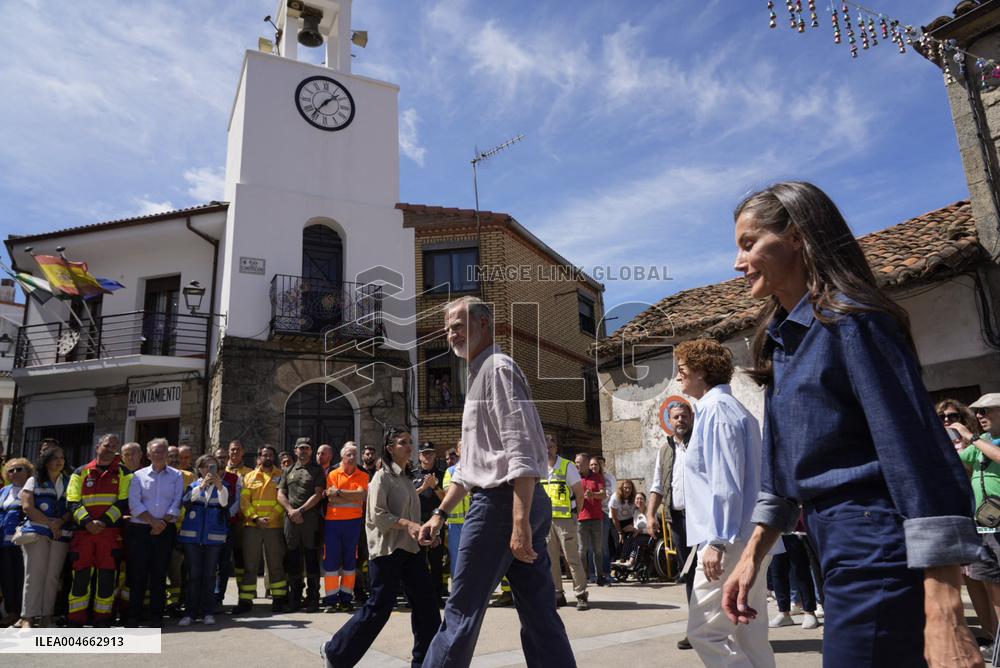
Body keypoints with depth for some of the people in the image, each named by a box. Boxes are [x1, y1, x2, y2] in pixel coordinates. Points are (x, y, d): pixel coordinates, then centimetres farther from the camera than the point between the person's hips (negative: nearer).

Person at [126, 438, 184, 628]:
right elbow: (134, 503, -3)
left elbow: (177, 503, 0)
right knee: (138, 573, 2)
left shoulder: (176, 476, 8)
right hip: (139, 529, 0)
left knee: (159, 573, 3)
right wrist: (152, 521, -13)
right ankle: (134, 616, 11)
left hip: (166, 531, 0)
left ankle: (156, 616, 10)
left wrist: (163, 522, -11)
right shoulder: (139, 475, 7)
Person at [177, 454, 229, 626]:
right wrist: (202, 485, -26)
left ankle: (207, 612, 10)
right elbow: (186, 500, -13)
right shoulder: (193, 485, 8)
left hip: (214, 536, 0)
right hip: (192, 535, 0)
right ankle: (190, 612, 11)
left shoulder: (222, 487, 8)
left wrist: (219, 486, -29)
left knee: (209, 575, 3)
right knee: (193, 575, 2)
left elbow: (224, 502, -12)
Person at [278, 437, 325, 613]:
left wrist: (301, 510, -12)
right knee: (292, 558, 6)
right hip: (291, 519, 4)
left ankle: (312, 599, 5)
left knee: (311, 558, -1)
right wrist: (291, 511, -5)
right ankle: (294, 598, 15)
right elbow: (280, 494, 11)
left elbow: (318, 494, -3)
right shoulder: (288, 471, 18)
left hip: (310, 518, -3)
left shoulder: (317, 470, 6)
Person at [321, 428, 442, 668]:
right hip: (388, 549, -7)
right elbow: (378, 515, -16)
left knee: (425, 603, 2)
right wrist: (407, 524, -25)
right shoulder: (382, 476, -8)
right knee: (379, 606, -2)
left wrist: (418, 530, 7)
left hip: (409, 548, 7)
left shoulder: (407, 477, 15)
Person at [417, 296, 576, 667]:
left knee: (462, 612, 0)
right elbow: (470, 464, 27)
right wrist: (440, 513, 25)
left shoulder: (498, 367, -8)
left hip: (502, 503, -10)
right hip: (526, 507, 10)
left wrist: (519, 522, -25)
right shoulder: (478, 377, 23)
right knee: (540, 616, 10)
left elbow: (522, 450, -19)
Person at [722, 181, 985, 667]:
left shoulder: (849, 320, -15)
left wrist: (944, 616, -23)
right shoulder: (781, 339, 11)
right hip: (837, 548, 9)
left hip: (876, 551, -8)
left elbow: (917, 453, -21)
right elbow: (781, 462, 15)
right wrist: (752, 555, 12)